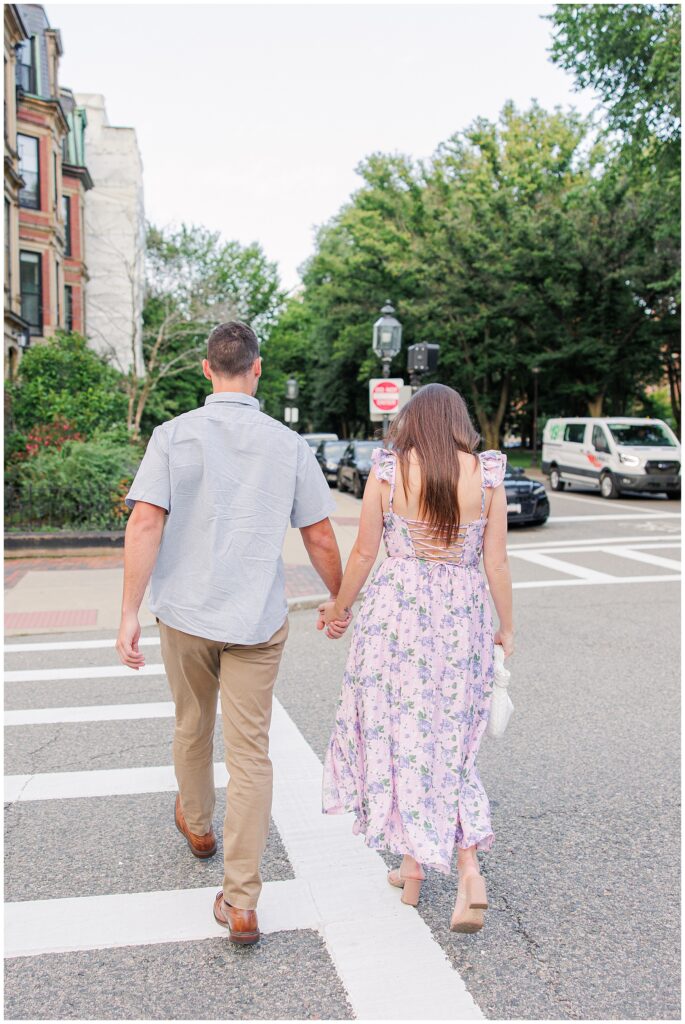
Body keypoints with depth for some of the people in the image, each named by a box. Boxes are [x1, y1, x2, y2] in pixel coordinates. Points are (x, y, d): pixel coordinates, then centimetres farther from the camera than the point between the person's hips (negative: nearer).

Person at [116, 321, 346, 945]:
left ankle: (197, 825, 49)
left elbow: (146, 524, -15)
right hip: (258, 620, -1)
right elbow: (320, 537, -1)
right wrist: (340, 602, 14)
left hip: (185, 614, 1)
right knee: (250, 752, 4)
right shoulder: (289, 444, -4)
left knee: (193, 726, 24)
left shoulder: (174, 435, -6)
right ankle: (241, 902, 5)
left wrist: (130, 612, -11)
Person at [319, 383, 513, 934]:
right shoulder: (487, 475, -3)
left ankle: (412, 866, 23)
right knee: (449, 743, 15)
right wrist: (506, 627, 11)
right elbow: (496, 562, -1)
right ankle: (469, 871, 5)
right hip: (463, 619, 2)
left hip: (395, 612, -2)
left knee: (399, 734, 12)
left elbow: (364, 552, -3)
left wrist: (340, 607, 12)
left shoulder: (388, 471, -6)